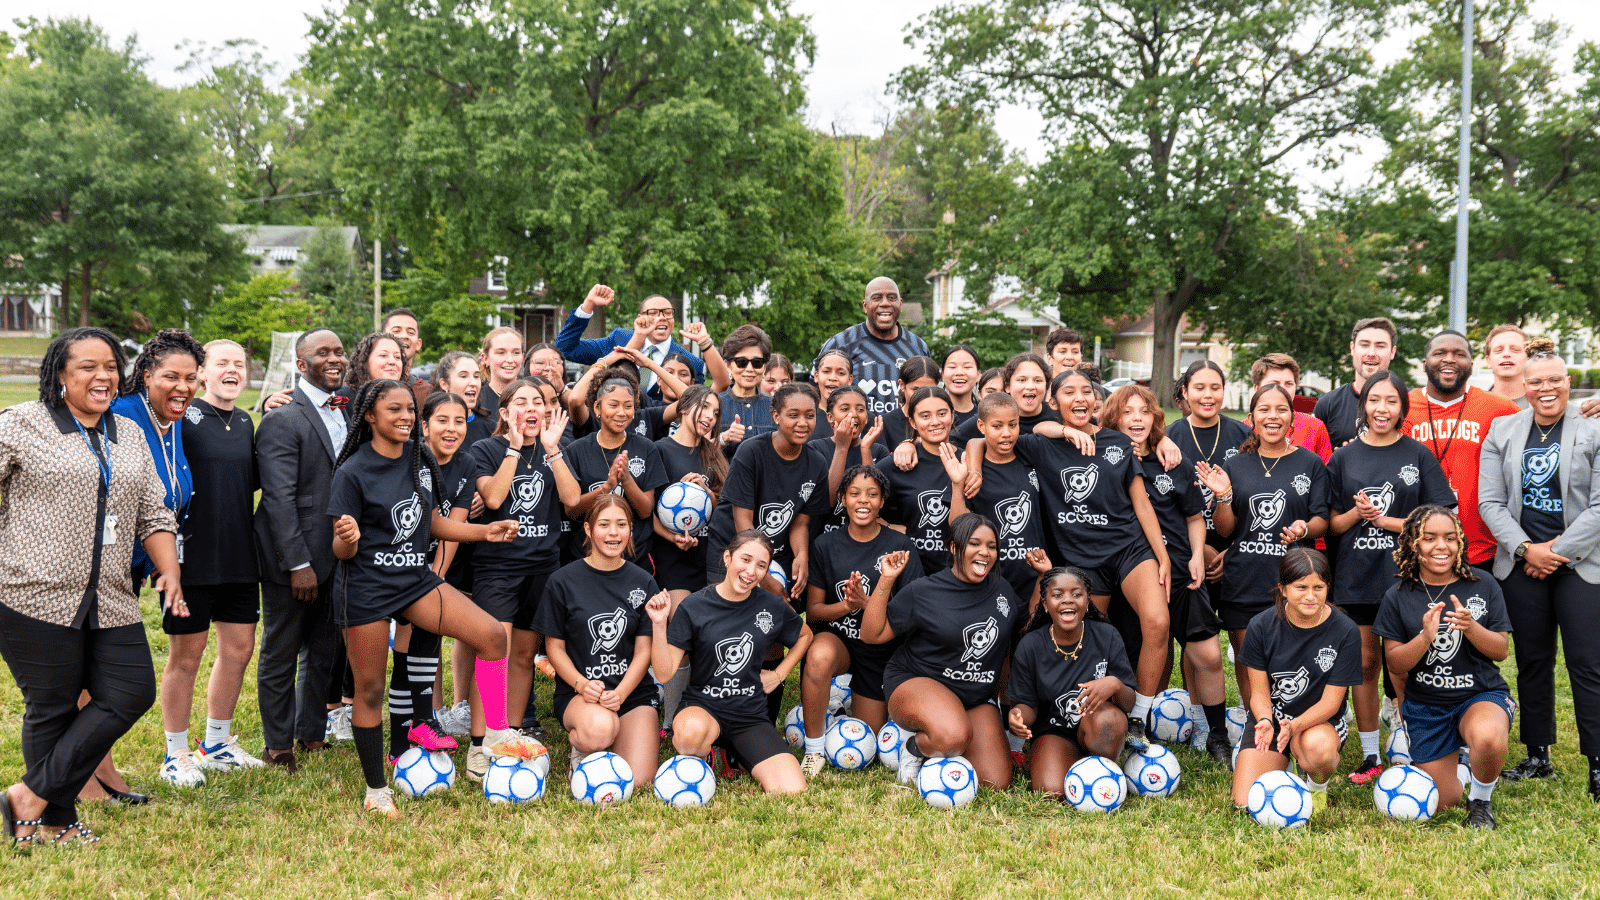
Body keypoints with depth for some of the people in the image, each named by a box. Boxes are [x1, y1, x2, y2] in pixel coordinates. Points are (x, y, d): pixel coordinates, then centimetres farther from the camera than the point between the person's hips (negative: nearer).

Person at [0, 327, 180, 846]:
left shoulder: (128, 435, 16)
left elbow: (153, 514, 18)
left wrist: (169, 573, 6)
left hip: (110, 603, 6)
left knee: (133, 693, -2)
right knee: (51, 708, 1)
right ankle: (56, 821, 17)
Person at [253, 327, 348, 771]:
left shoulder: (349, 409, 9)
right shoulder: (282, 420, -12)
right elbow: (279, 498, -16)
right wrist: (298, 563, -18)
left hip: (336, 554, 7)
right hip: (292, 557, -7)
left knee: (323, 651, 17)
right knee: (280, 656, 7)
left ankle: (311, 733, 32)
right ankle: (277, 746, 20)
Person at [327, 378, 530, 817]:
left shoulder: (421, 459, 5)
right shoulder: (353, 472, -12)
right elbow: (341, 550, -10)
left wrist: (485, 531, 4)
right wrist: (348, 538, -33)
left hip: (415, 579, 5)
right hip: (366, 588, -5)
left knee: (492, 634, -13)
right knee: (370, 689, 5)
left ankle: (498, 736, -1)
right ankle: (376, 790, 22)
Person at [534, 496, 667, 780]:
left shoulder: (643, 582, 6)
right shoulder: (563, 582, 0)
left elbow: (644, 651, 3)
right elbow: (555, 647, 2)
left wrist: (620, 693, -15)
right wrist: (581, 684, -17)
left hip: (633, 690, 2)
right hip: (577, 692, -2)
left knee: (639, 780, -17)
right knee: (600, 728, -38)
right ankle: (580, 744, 0)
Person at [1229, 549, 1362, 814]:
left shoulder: (1345, 632, -13)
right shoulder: (1262, 626, -9)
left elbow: (1331, 701, -13)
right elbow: (1259, 691, -4)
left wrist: (1294, 726, -31)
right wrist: (1265, 721, -27)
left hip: (1320, 721, -2)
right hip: (1271, 719, 2)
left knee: (1318, 745, -40)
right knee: (1247, 803, -14)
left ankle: (1318, 785, -2)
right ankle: (1281, 763, 20)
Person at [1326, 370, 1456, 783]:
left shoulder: (1419, 455, 2)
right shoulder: (1344, 458, 7)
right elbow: (1332, 524, 8)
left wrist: (1383, 519, -12)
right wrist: (1357, 512, -12)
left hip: (1405, 576, -2)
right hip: (1356, 577, 2)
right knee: (1364, 664, 7)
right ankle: (1370, 755, 17)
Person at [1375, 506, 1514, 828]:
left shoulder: (1482, 584, -4)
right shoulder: (1398, 596, -4)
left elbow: (1501, 651, -3)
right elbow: (1395, 664, -5)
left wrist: (1470, 627, -24)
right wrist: (1426, 636, -24)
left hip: (1482, 694, -1)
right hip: (1425, 705, 1)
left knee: (1489, 739, -38)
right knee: (1445, 803, 4)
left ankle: (1481, 799, -5)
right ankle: (1456, 759, 40)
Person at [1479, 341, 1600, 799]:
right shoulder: (1502, 431, 7)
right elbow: (1490, 501, 3)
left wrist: (1558, 550, -11)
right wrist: (1526, 549, -8)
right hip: (1521, 565, 3)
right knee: (1532, 662, 9)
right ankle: (1538, 757, 19)